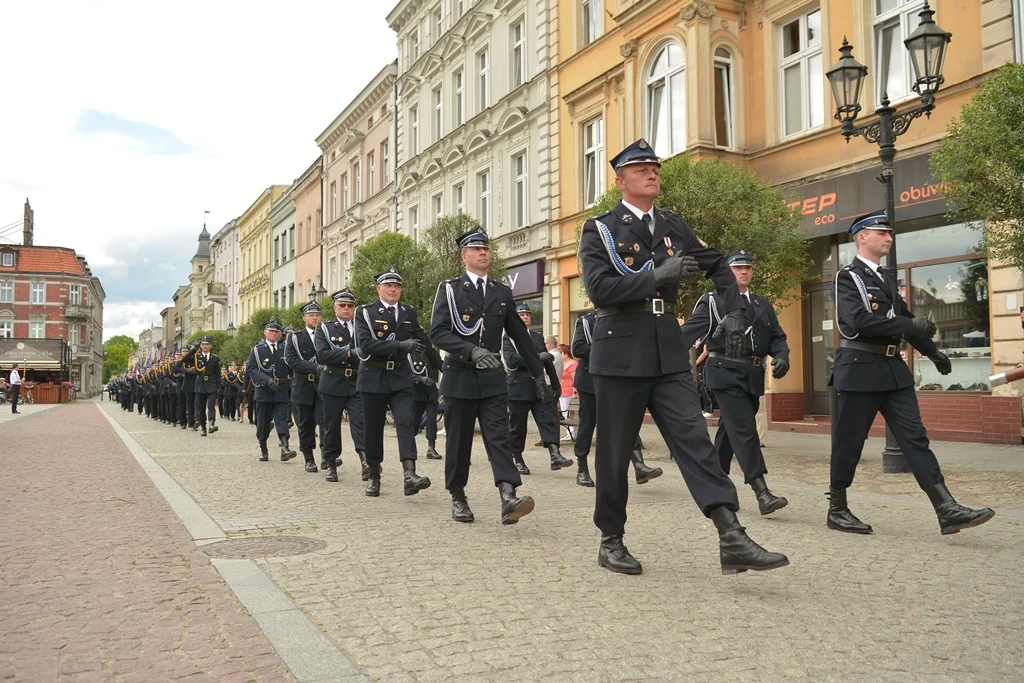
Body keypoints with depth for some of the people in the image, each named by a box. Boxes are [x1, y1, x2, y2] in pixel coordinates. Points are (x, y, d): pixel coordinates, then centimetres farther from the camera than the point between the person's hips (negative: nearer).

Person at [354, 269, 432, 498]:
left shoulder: (409, 312, 9)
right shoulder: (365, 312, -3)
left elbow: (423, 340, 21)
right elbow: (365, 345, -18)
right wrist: (400, 345, -26)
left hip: (401, 378, 2)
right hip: (374, 378, -2)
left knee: (405, 423, -13)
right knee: (373, 429, 6)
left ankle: (409, 475, -23)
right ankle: (374, 477, 20)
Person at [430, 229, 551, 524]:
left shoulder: (502, 292, 11)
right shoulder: (449, 289, 0)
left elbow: (520, 335, 14)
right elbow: (438, 332, -11)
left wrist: (538, 373, 14)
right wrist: (472, 350, -24)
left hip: (492, 378, 2)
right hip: (459, 377, -2)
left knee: (499, 437, -9)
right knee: (458, 441, 7)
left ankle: (509, 499, -20)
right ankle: (458, 498, 22)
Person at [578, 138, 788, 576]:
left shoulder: (673, 226, 13)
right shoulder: (599, 229, -1)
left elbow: (717, 265, 24)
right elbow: (599, 288, -16)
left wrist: (733, 311, 11)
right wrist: (658, 276, -20)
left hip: (668, 351, 4)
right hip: (621, 351, -4)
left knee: (694, 439, -5)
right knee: (615, 450, 5)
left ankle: (732, 539, -10)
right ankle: (611, 540, 20)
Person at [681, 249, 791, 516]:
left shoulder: (763, 305, 18)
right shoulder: (713, 301, 0)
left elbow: (777, 337, 15)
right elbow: (688, 333, -7)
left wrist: (781, 357, -7)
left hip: (753, 376, 6)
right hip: (726, 373, -6)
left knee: (730, 430, 14)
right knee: (744, 430, -14)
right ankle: (762, 493, -17)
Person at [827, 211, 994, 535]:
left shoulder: (887, 278, 17)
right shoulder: (848, 277, -7)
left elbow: (903, 317, 25)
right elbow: (860, 321, -22)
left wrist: (932, 352, 20)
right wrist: (910, 326, -20)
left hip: (893, 369, 7)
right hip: (860, 370, -7)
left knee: (915, 438, 0)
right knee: (848, 443, 2)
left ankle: (947, 510, -3)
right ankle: (837, 510, 15)